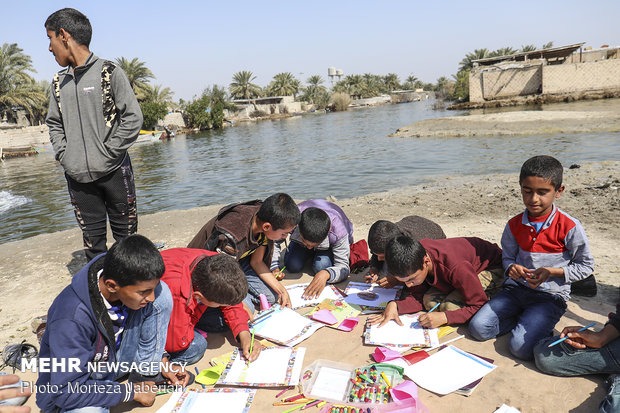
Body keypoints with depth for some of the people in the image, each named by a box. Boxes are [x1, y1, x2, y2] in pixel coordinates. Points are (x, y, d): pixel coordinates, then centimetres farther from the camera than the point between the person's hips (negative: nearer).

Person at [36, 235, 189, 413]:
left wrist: (160, 361, -4)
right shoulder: (71, 320, -36)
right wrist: (131, 392, -25)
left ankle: (146, 373, -2)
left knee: (163, 293, -16)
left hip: (115, 357, 5)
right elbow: (66, 391, -30)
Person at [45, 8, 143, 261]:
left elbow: (133, 117, -7)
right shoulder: (59, 82, 13)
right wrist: (62, 155, 4)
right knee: (92, 236, 10)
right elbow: (54, 123, 20)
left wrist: (109, 152, -11)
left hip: (114, 172, -4)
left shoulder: (109, 72, -4)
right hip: (77, 175, 5)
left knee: (125, 234, 6)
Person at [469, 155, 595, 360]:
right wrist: (512, 267, -10)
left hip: (551, 296, -4)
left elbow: (586, 266, 0)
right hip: (516, 289, 5)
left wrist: (551, 271, -15)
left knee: (520, 347, -23)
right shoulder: (514, 225, 2)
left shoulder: (569, 226, -10)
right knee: (478, 328, -10)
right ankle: (527, 319, 7)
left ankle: (542, 324, 7)